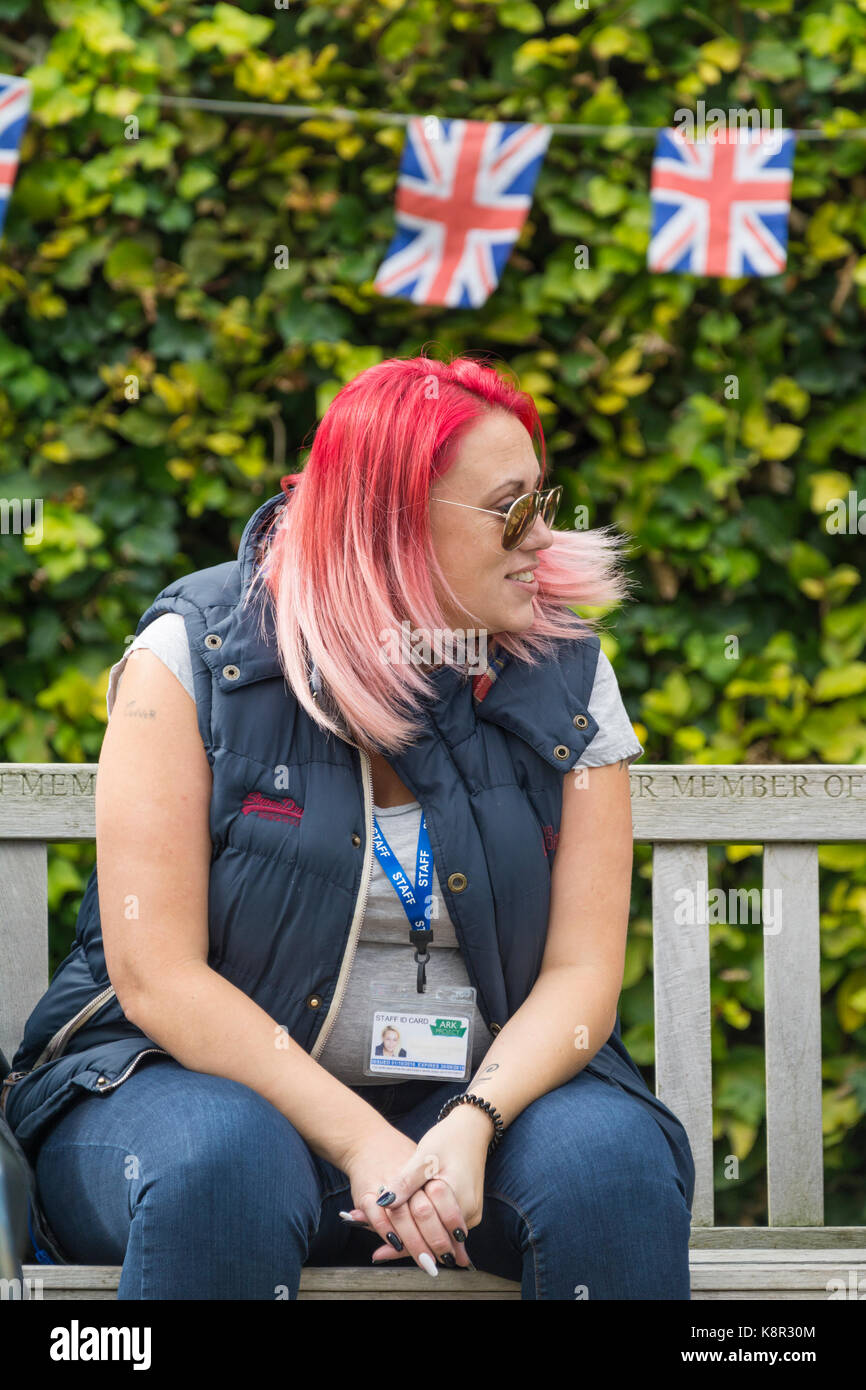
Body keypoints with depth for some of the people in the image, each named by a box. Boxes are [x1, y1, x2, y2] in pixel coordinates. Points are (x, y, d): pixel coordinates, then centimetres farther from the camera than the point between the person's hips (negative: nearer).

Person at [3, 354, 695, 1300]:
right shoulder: (195, 656, -8)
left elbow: (583, 970, -4)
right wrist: (360, 1143, -24)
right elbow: (157, 976, -14)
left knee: (615, 1160, -29)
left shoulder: (565, 680, 2)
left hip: (479, 1090, 2)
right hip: (211, 1076, -2)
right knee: (220, 1167, -36)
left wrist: (472, 1126, -24)